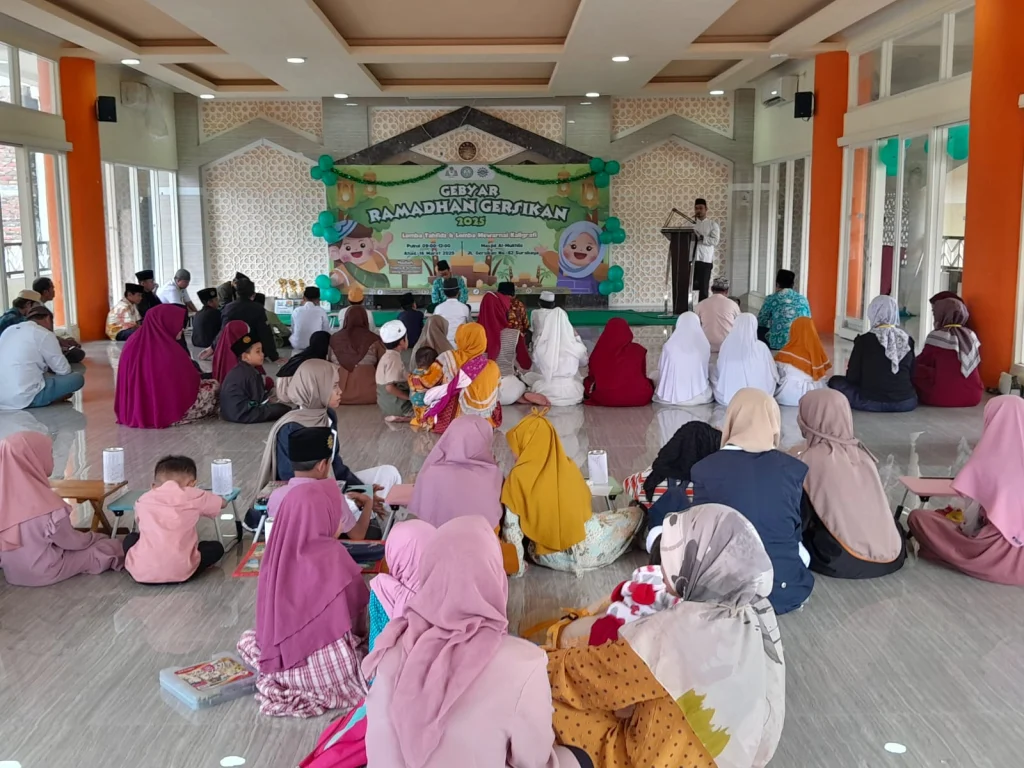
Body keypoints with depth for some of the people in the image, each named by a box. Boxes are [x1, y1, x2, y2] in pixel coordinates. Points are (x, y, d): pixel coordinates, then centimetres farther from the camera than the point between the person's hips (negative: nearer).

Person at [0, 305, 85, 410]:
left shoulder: (9, 330, 17)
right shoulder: (44, 334, -4)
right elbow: (64, 370, 2)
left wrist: (47, 369, 26)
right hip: (25, 398, -8)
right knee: (78, 378, 1)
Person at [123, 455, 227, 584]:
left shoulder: (143, 500, 15)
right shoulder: (194, 496, 9)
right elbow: (223, 503, 28)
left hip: (141, 572, 3)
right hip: (180, 572, -2)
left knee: (130, 538, 33)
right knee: (216, 547, 23)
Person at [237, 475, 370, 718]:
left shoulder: (277, 553, -3)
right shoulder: (333, 555, -15)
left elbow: (269, 618, 6)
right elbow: (358, 608, -4)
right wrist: (359, 635, 17)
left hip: (283, 664, 4)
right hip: (330, 670, -3)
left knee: (248, 638, 30)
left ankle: (284, 679, 12)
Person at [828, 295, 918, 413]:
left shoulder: (864, 340, -7)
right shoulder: (907, 340, 3)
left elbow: (852, 378, -4)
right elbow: (912, 376, 9)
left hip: (871, 402, -3)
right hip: (906, 402, 3)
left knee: (835, 381, 18)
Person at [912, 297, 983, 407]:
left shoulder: (937, 336, -8)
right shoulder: (972, 336, 8)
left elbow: (920, 362, 4)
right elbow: (976, 363, 20)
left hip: (944, 397, -6)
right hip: (973, 396, 6)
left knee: (916, 369, 10)